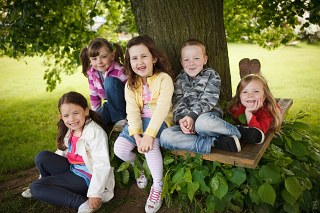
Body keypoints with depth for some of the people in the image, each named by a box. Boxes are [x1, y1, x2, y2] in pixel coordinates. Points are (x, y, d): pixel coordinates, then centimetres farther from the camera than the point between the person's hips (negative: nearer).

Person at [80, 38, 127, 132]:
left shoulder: (119, 71, -24)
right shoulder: (92, 73, -7)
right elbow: (94, 95, 5)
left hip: (125, 106, -4)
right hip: (111, 106, 4)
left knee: (110, 81, -29)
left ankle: (121, 119, -17)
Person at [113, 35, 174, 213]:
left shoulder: (164, 78, -12)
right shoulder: (130, 84, 3)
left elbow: (161, 108, -23)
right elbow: (132, 111, -7)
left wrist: (149, 134, -32)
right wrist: (136, 134, -23)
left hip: (160, 121, -5)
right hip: (139, 121, 5)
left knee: (150, 144, -33)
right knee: (120, 148, -15)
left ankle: (158, 185, -8)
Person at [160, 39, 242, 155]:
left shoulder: (212, 75, 3)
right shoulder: (180, 79, 13)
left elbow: (207, 101, -10)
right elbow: (177, 102, 0)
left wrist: (192, 116, -24)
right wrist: (181, 119, -20)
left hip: (209, 115, -4)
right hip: (187, 121, 4)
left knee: (202, 123, -42)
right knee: (165, 137, -25)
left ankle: (238, 133, -13)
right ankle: (214, 142, -26)